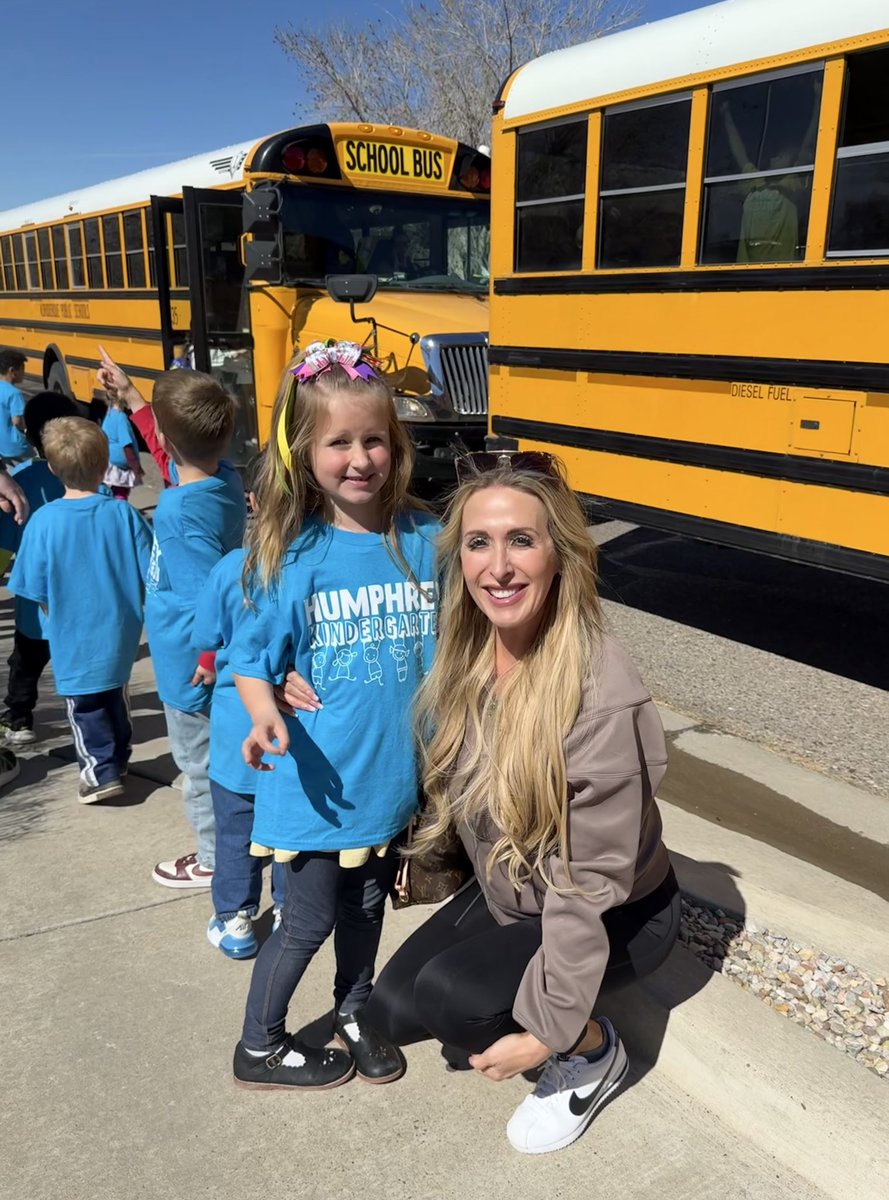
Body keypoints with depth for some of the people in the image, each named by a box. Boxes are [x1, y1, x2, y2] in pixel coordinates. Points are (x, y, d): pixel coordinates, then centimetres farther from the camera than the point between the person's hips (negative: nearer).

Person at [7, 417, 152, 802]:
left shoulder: (44, 520, -17)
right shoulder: (124, 514, -14)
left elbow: (36, 590, -10)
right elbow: (152, 575, -9)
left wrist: (57, 619, 9)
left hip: (73, 640, -3)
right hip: (120, 633, 3)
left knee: (85, 707, 14)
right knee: (116, 695, 24)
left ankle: (101, 772, 14)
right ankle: (118, 759, 38)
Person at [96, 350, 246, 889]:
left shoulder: (181, 513, -31)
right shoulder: (226, 478, -6)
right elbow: (177, 457, 16)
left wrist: (209, 661, -19)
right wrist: (130, 396, 20)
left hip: (193, 665, -8)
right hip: (217, 653, 8)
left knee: (199, 764, 12)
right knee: (224, 755, 27)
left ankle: (215, 859, 31)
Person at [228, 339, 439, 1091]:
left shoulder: (423, 539, -6)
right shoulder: (295, 557, -14)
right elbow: (253, 661, -9)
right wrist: (266, 717, -28)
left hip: (393, 771, 3)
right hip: (319, 780, -3)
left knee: (367, 902, 22)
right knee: (309, 920, 12)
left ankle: (354, 1012, 50)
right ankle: (259, 1048, 38)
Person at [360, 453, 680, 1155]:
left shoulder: (601, 695, -32)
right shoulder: (466, 655, -13)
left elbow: (590, 883, -26)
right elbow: (451, 781, 4)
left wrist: (550, 1026, -20)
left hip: (617, 914, -5)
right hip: (506, 892, 6)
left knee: (449, 994, -24)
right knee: (392, 1010, -6)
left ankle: (594, 1051, 2)